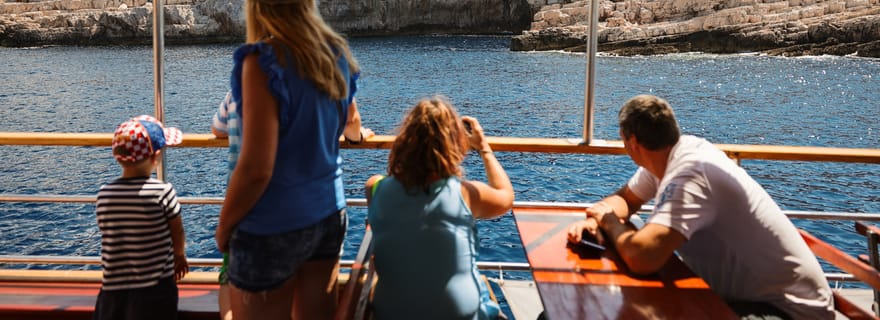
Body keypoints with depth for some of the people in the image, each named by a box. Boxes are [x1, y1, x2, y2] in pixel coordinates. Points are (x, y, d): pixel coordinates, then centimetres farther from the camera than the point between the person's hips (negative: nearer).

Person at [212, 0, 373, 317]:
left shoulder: (265, 59, -19)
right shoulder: (336, 53, 2)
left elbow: (256, 169, -22)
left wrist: (223, 226, -6)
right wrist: (359, 134, 45)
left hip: (273, 228, -6)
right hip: (329, 215, 7)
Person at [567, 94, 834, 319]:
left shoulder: (688, 174, -30)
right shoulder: (673, 154, -3)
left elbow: (642, 258, -42)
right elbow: (626, 198, 13)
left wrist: (609, 221, -20)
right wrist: (594, 219, -10)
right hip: (750, 291, 8)